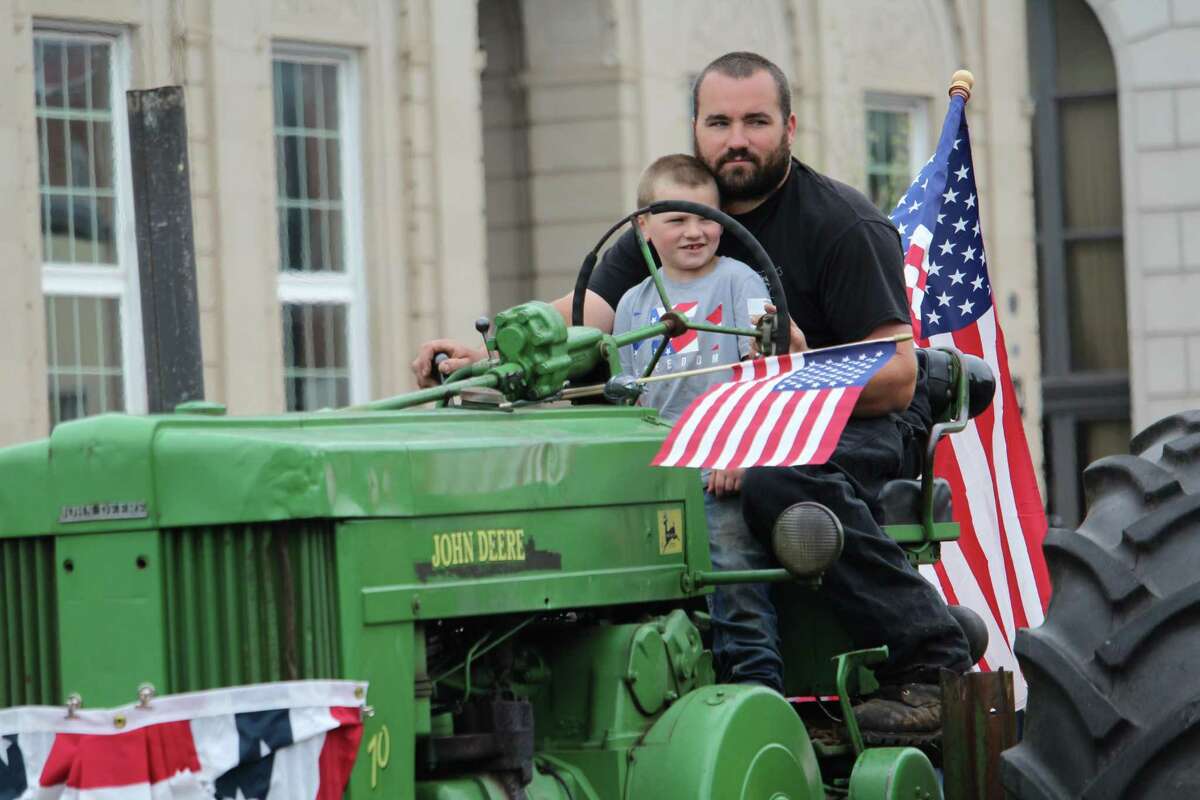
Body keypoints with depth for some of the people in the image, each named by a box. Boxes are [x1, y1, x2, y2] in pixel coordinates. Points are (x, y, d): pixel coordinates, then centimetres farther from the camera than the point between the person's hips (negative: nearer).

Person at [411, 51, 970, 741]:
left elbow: (898, 375, -16)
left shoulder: (845, 223, -9)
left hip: (864, 421, -6)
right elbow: (585, 318, -5)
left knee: (777, 474, -39)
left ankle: (929, 663, -31)